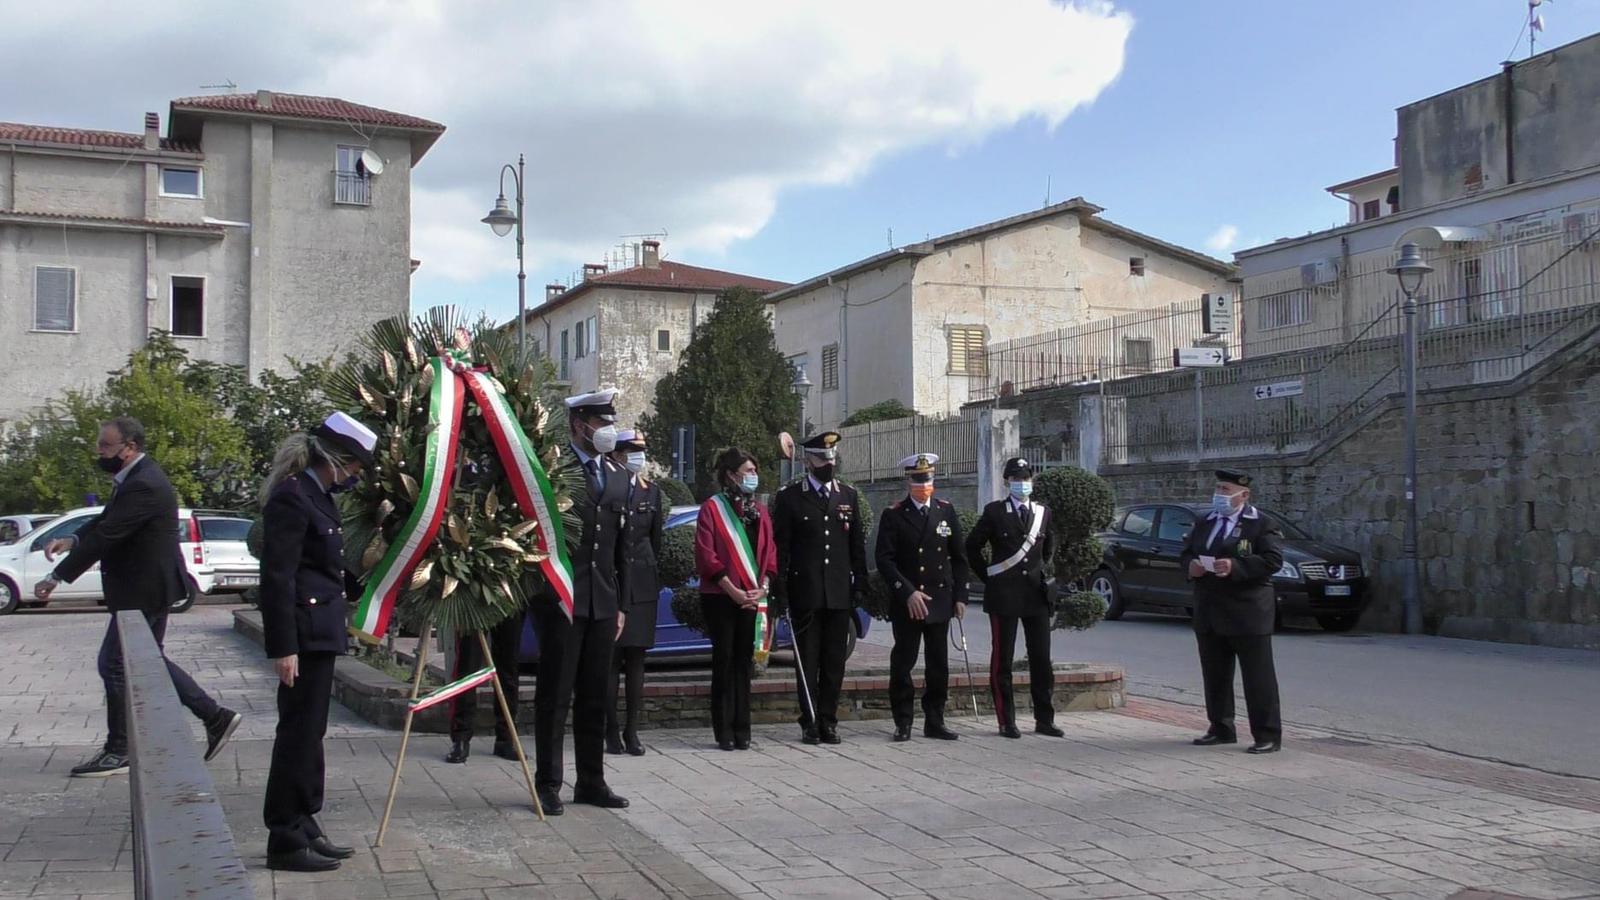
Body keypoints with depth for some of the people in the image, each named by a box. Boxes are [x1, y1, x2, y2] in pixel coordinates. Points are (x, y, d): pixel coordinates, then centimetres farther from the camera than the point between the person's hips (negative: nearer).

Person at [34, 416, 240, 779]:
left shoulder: (143, 486, -23)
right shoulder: (135, 478, 10)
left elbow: (106, 535, -26)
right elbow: (105, 521, 15)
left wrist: (56, 577, -22)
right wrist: (72, 540, -5)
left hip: (143, 591, -10)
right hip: (149, 587, 10)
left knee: (114, 664, -2)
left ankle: (118, 752, 9)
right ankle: (215, 717, 20)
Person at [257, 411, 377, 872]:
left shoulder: (318, 494, 14)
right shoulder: (292, 497, -15)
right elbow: (277, 576, -20)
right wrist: (283, 646, -22)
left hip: (320, 632, 10)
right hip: (305, 632, -10)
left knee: (308, 732, 15)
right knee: (298, 732, -4)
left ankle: (303, 829, 23)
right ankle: (286, 841, 4)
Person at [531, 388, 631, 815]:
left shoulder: (619, 476, 15)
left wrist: (621, 603, 15)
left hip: (602, 602, 6)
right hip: (561, 599, -6)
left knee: (594, 696, 11)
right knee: (555, 694, 0)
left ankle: (591, 781, 19)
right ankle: (548, 783, 8)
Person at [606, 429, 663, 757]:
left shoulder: (651, 491, 10)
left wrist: (651, 571, 12)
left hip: (642, 584, 4)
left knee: (636, 659, 6)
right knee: (611, 659, 1)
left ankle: (632, 730, 10)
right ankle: (612, 730, 6)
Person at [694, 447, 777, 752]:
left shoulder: (759, 511, 13)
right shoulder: (712, 508, -3)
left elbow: (770, 552, 12)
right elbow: (706, 555, -9)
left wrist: (762, 587, -3)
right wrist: (731, 589, -13)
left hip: (752, 597, 4)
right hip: (721, 597, -4)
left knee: (744, 661, 6)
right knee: (724, 660, -1)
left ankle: (742, 730, 11)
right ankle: (725, 731, 4)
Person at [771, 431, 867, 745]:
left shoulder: (849, 496, 12)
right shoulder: (790, 497, 1)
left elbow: (858, 545, 13)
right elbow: (779, 547, -1)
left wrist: (859, 586, 6)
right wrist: (780, 591, -7)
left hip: (840, 593, 3)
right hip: (805, 593, -3)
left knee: (835, 661, 5)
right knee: (807, 660, 1)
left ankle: (828, 721, 13)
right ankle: (810, 723, 8)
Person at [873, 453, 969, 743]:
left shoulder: (946, 512, 8)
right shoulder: (893, 515, -2)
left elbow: (959, 557, 11)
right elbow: (884, 560, -8)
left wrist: (960, 596, 4)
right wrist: (908, 593, -16)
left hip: (940, 601, 3)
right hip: (905, 604, -3)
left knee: (939, 665, 6)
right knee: (902, 664, 0)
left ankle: (934, 722, 15)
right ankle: (903, 723, 10)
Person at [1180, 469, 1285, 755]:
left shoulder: (1261, 525, -4)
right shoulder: (1204, 524, 16)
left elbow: (1273, 560, -14)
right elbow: (1185, 554, 21)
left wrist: (1235, 566, -24)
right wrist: (1190, 565, -3)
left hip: (1248, 613, -7)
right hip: (1209, 614, 7)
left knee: (1258, 676, -4)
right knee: (1215, 675, 12)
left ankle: (1268, 736, 0)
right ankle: (1221, 729, 23)